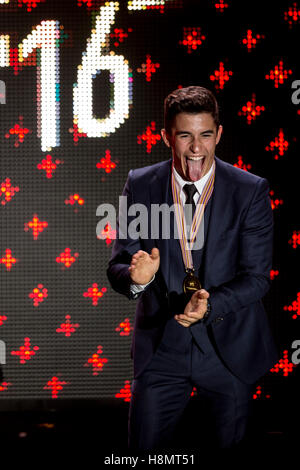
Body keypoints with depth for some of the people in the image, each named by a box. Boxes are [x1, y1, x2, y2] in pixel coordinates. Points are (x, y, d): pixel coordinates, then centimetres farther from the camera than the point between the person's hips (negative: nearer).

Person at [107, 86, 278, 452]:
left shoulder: (250, 191, -8)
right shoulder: (140, 185, -4)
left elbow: (256, 277, -10)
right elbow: (117, 267, -3)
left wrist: (209, 305, -28)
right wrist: (136, 278, -27)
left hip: (229, 349, -1)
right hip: (160, 348, 1)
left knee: (230, 450, 15)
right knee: (145, 454, 5)